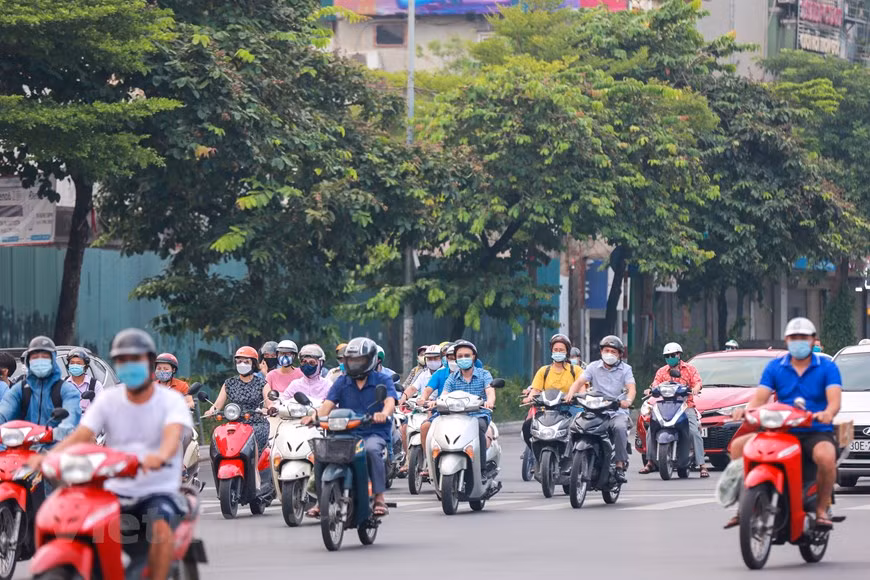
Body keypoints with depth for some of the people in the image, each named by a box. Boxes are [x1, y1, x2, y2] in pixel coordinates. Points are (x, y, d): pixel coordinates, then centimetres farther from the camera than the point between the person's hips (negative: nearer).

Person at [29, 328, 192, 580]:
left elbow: (173, 434, -25)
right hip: (115, 490, 3)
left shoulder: (171, 400, -4)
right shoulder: (109, 400, 6)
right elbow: (80, 436, -6)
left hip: (158, 491, -3)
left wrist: (160, 456, -50)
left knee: (161, 527, -36)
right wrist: (48, 456, -27)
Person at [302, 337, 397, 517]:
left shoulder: (383, 380, 4)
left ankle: (379, 497, -29)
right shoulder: (342, 382, 13)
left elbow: (390, 402, -15)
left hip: (375, 433, -3)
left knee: (371, 449, -38)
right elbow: (328, 404, 1)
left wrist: (384, 413, -39)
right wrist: (315, 417, -21)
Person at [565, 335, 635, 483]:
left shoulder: (625, 369, 7)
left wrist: (628, 401, -31)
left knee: (619, 427, -34)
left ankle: (620, 465, -29)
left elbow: (631, 387, -8)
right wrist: (571, 393, -23)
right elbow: (579, 381, 0)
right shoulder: (593, 367, 11)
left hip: (618, 411, -2)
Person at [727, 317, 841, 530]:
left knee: (826, 456, -38)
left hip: (816, 432, -4)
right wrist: (746, 410, -22)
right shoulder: (775, 367, 11)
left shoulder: (827, 367, 2)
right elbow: (760, 397, 1)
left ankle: (822, 509, -18)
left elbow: (834, 400, -12)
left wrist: (828, 413, -37)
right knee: (739, 445, -17)